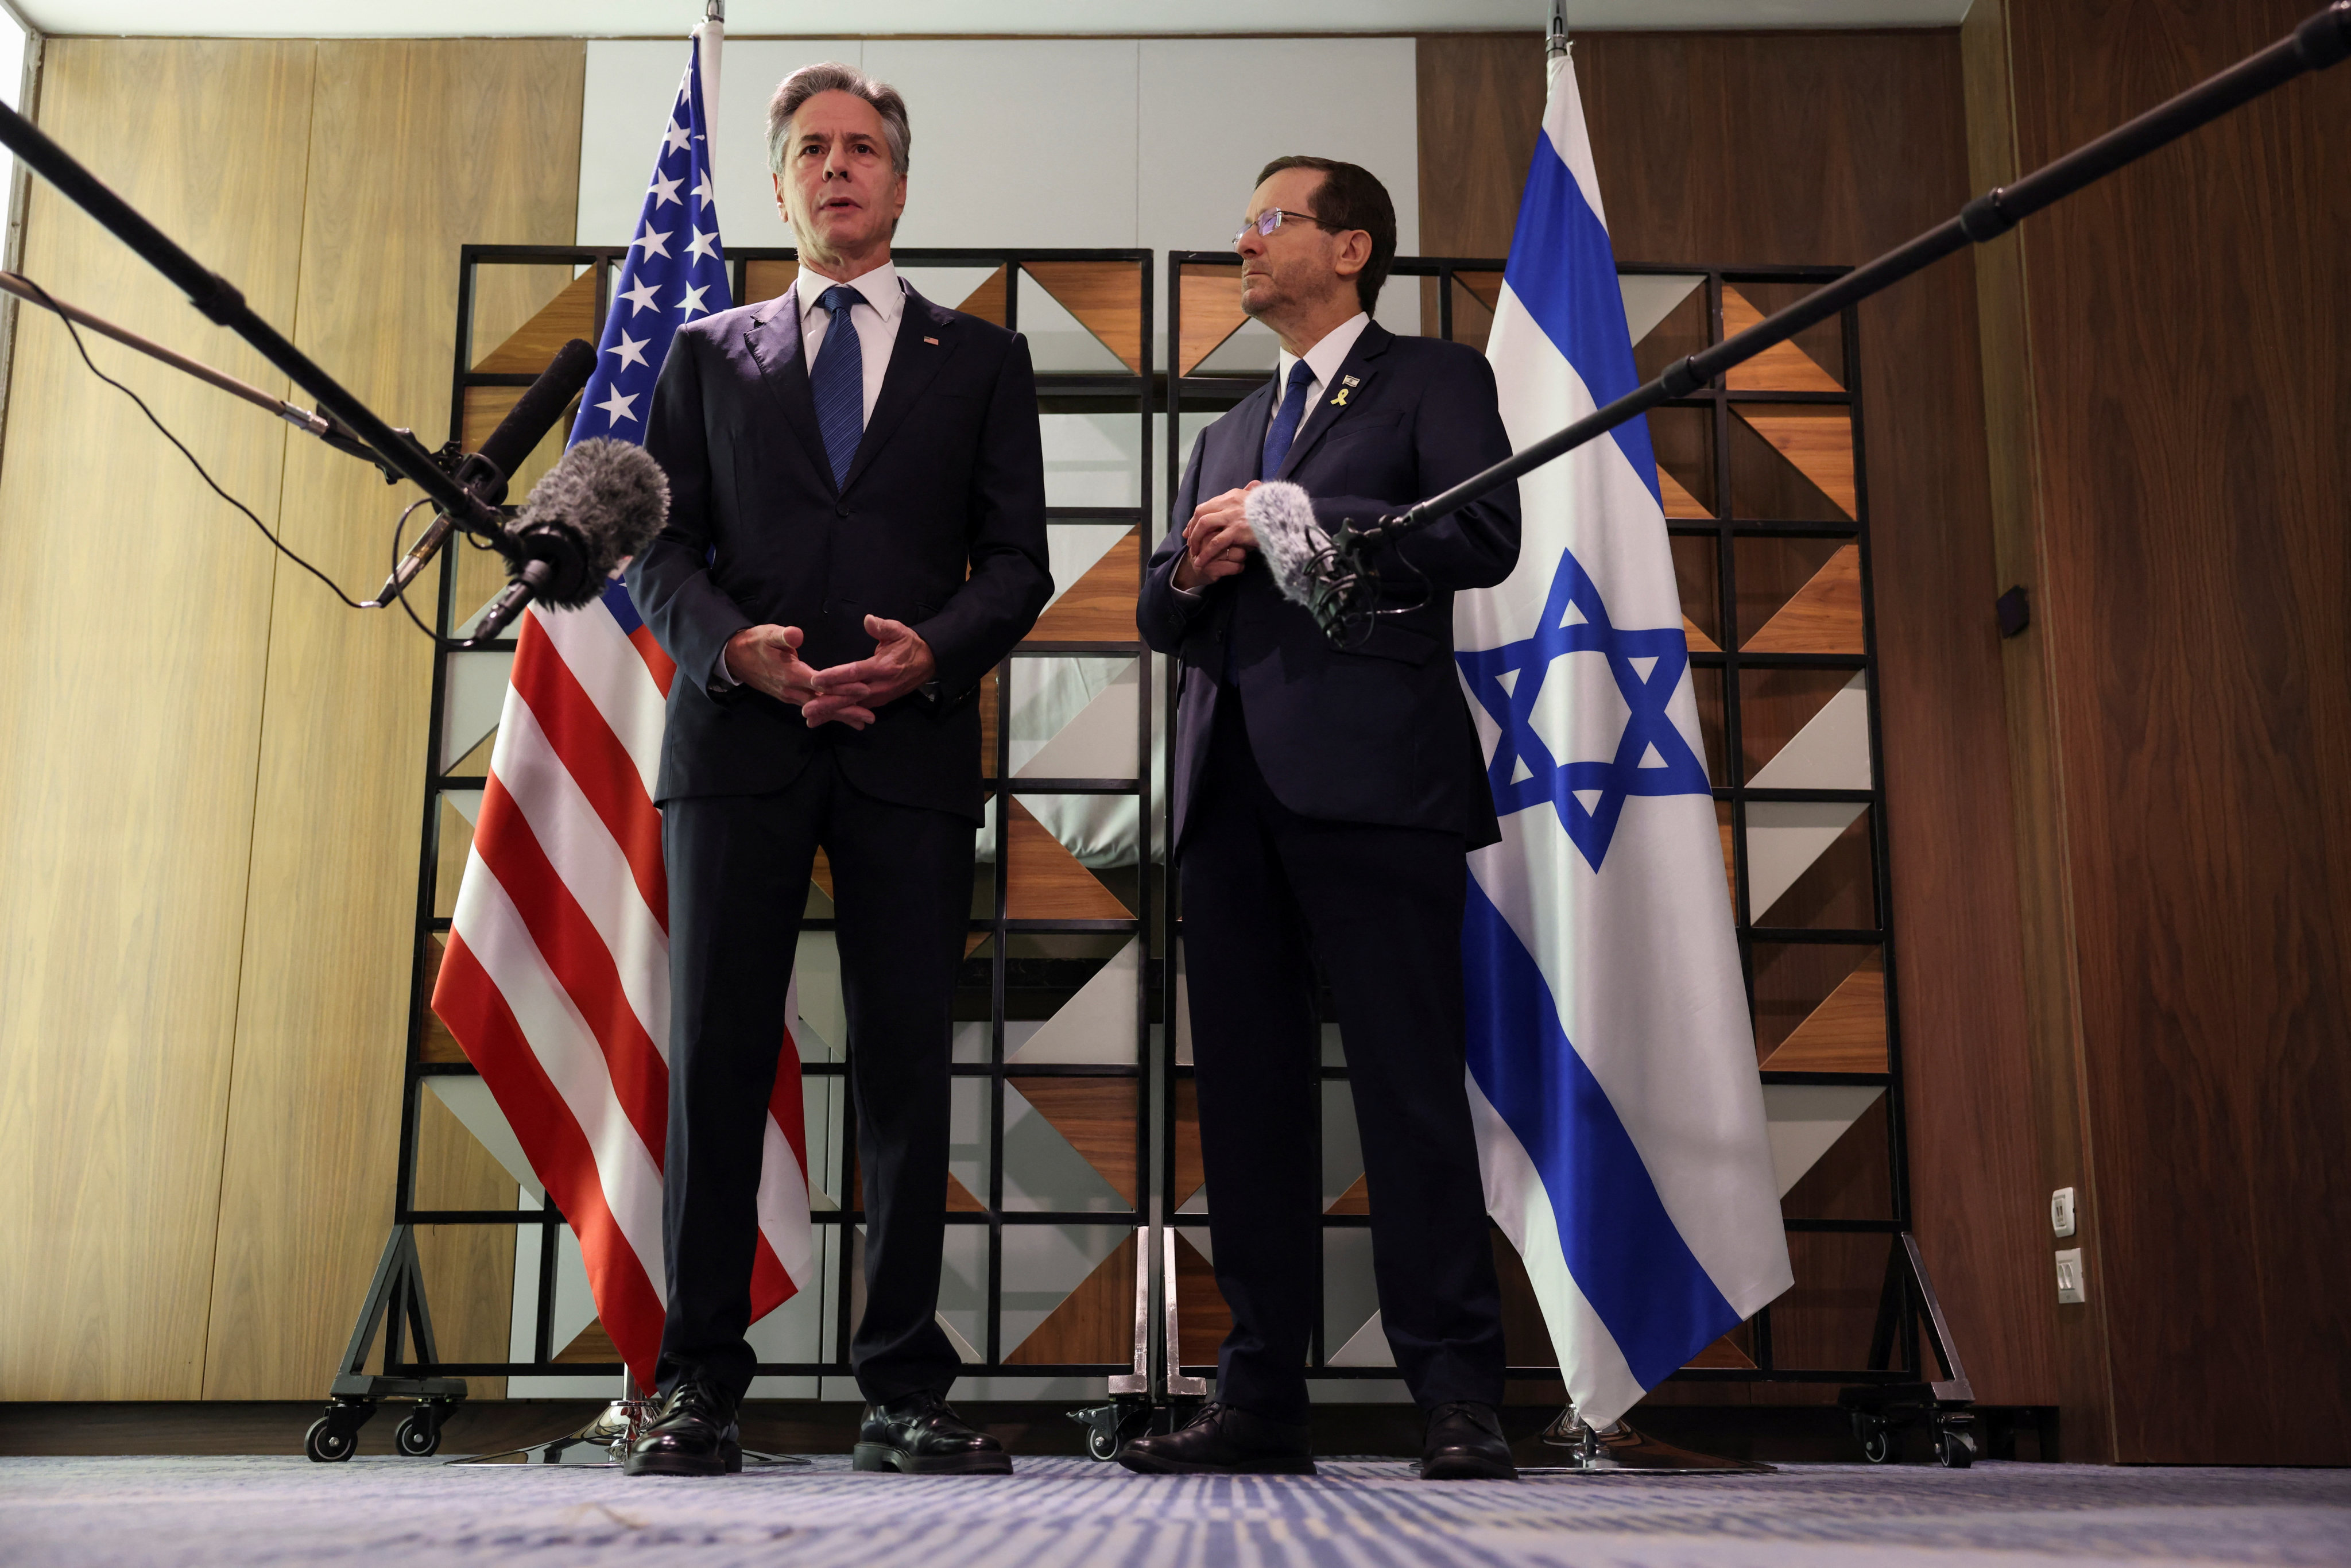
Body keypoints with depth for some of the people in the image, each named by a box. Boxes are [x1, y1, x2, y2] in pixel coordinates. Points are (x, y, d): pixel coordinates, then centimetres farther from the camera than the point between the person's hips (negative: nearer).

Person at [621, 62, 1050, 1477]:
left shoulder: (980, 360, 16)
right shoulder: (710, 353, 19)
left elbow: (1018, 560, 8)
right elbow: (660, 548, 11)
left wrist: (935, 652, -11)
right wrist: (734, 647, -9)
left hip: (913, 741, 0)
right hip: (738, 737, 1)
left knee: (908, 1066, -1)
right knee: (718, 1058, -2)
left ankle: (907, 1391, 5)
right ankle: (699, 1384, 5)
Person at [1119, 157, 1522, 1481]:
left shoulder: (1434, 379, 10)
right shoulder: (1231, 432, 29)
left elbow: (1484, 536, -7)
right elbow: (1162, 613, 26)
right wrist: (1192, 573, 3)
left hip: (1370, 772, -6)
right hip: (1234, 778, 6)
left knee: (1409, 1084, -8)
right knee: (1248, 1094, 3)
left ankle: (1460, 1399, -3)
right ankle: (1262, 1400, 8)